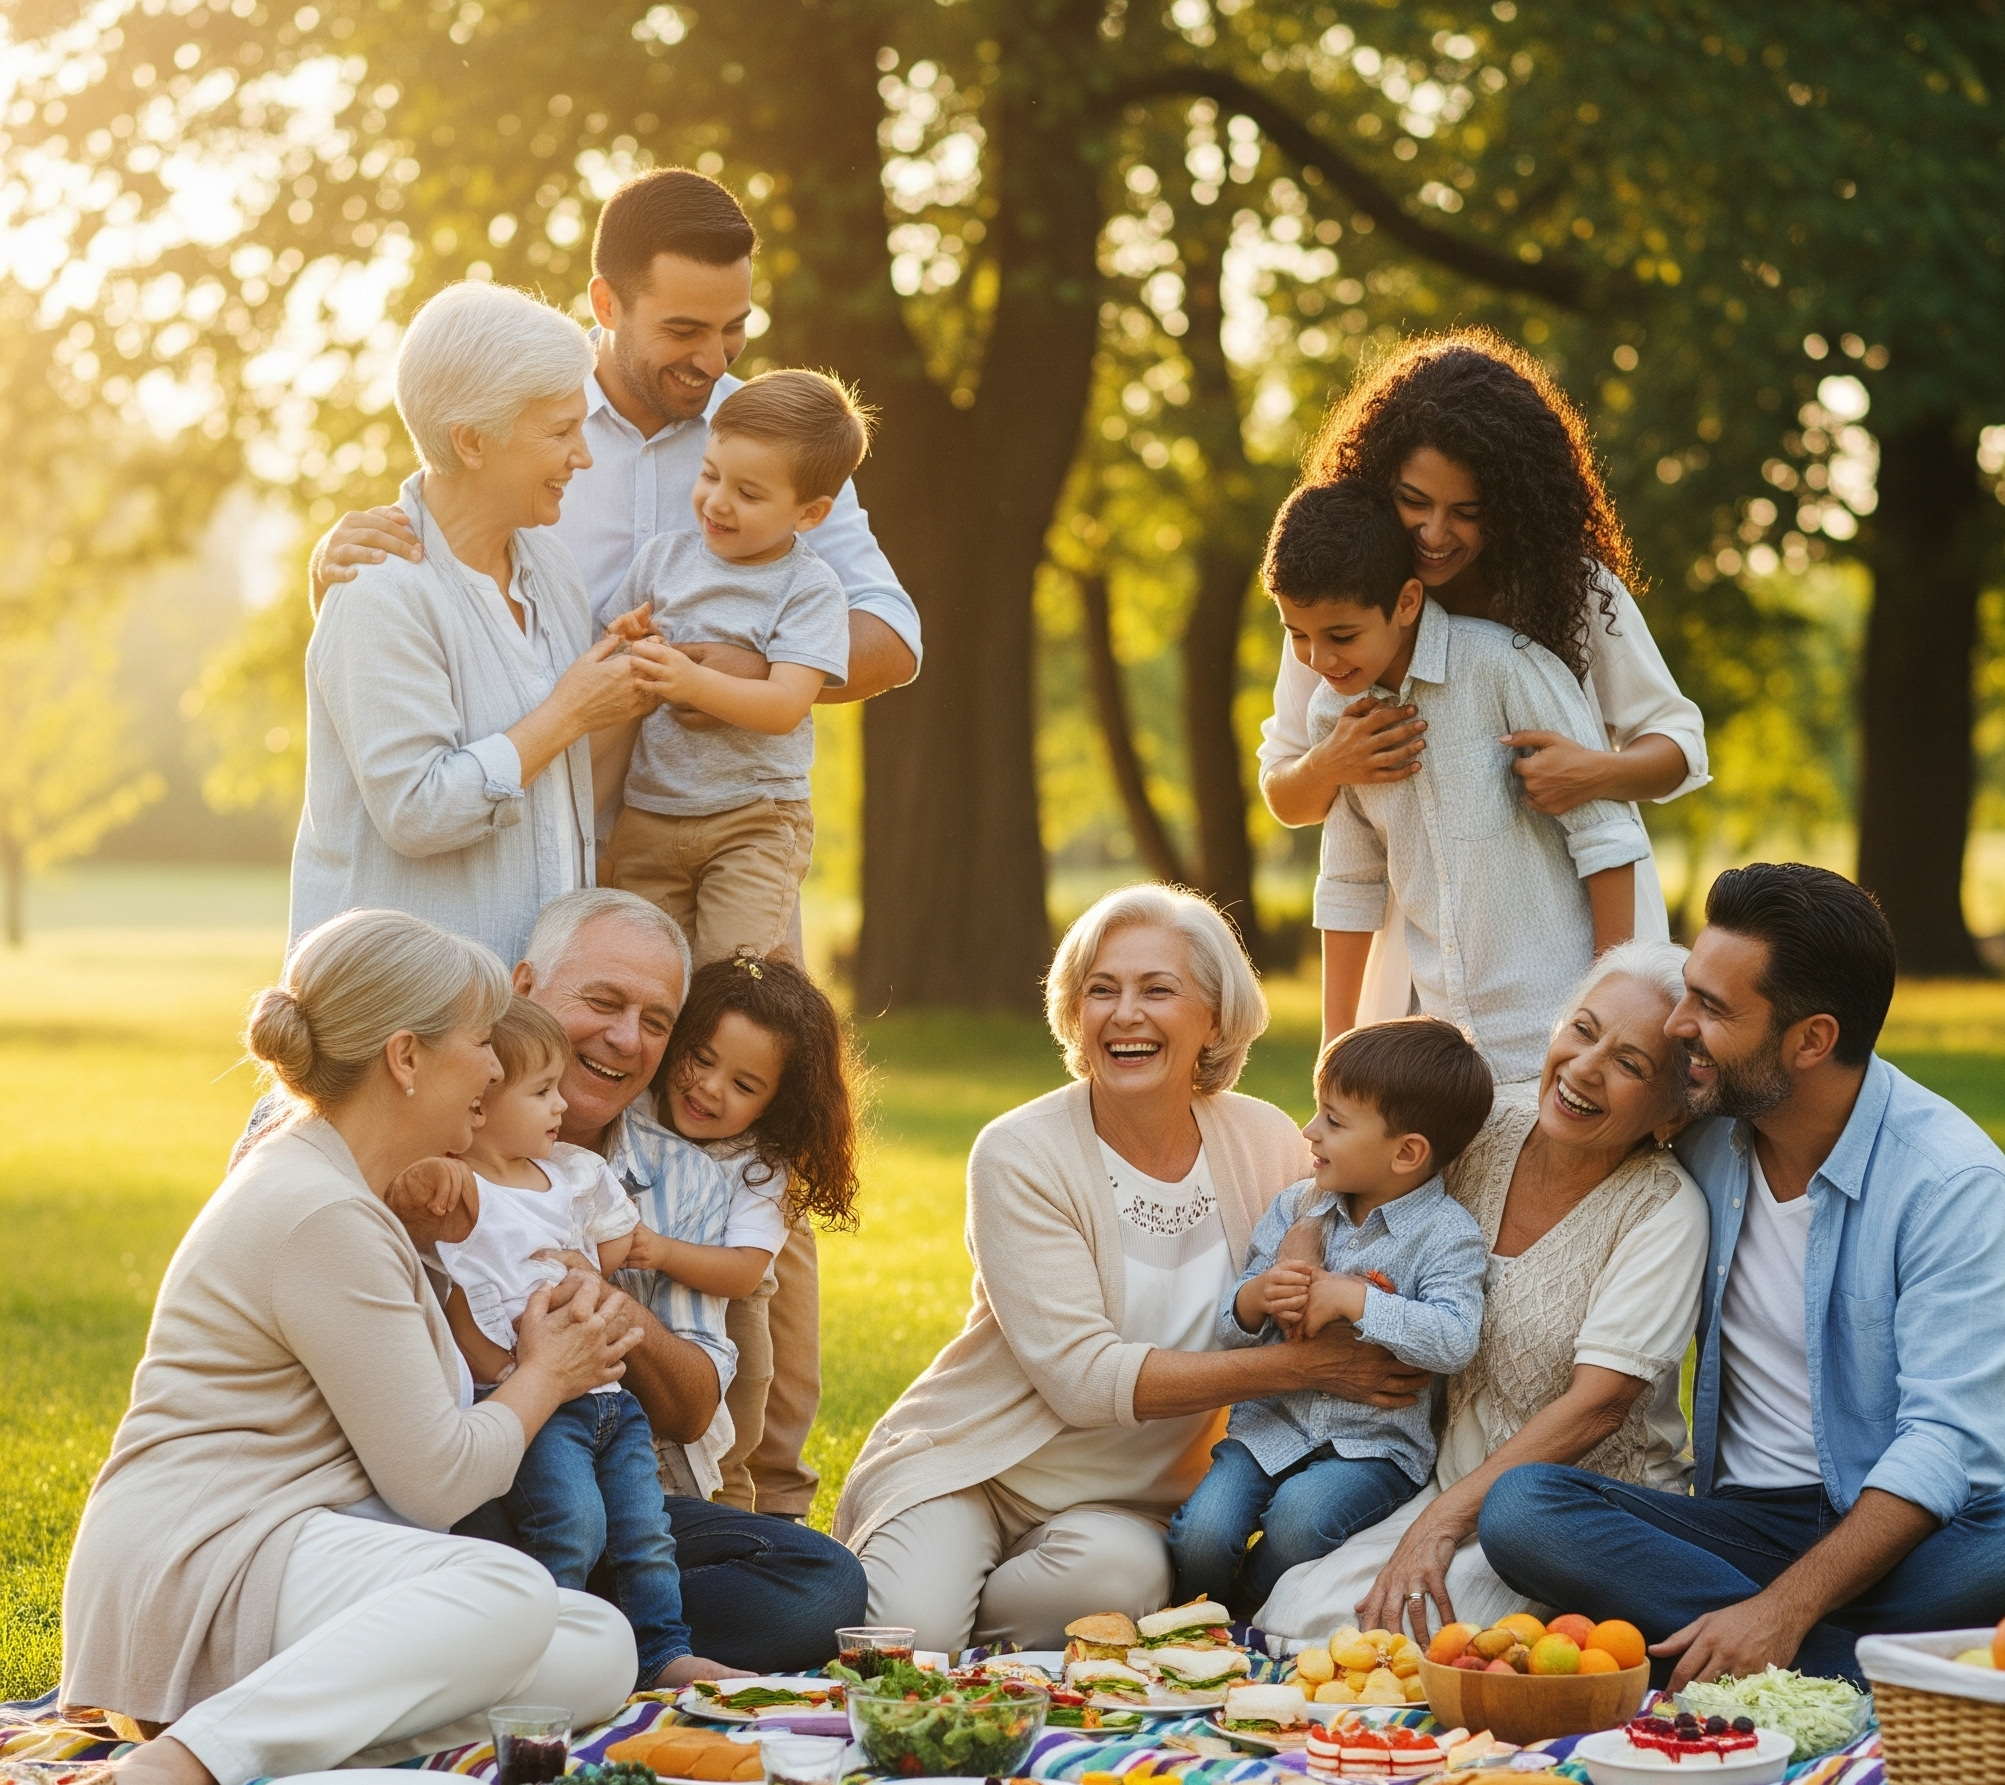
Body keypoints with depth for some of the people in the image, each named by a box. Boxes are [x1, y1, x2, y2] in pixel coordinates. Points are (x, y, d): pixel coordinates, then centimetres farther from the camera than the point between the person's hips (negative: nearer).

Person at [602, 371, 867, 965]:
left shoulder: (809, 589, -6)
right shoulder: (664, 556, 7)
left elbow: (785, 706, -18)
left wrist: (693, 683, -31)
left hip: (754, 824, -4)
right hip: (646, 819, 4)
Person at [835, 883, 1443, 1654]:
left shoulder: (1268, 1144, -2)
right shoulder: (1020, 1156, -15)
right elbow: (1085, 1376, -21)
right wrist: (1302, 1366, -25)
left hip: (1124, 1499, 3)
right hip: (965, 1465, -3)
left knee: (1120, 1571, -33)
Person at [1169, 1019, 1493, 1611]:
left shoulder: (1446, 1234, -7)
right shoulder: (1295, 1207, 7)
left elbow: (1454, 1341, -23)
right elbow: (1229, 1329, 9)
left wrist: (1350, 1298, -24)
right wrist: (1257, 1299, -15)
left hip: (1373, 1445, -4)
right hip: (1270, 1423, 4)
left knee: (1300, 1515, -32)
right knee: (1201, 1530, -20)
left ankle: (1250, 1615, -1)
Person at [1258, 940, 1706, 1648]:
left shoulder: (1664, 1210, -15)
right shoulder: (1484, 1130, 0)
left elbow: (1597, 1405, -20)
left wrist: (1443, 1520, -24)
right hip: (1451, 1479, 5)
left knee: (1392, 1623, -28)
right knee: (1296, 1613, -21)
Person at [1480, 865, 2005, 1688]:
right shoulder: (1706, 1140, 6)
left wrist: (1783, 1609, -30)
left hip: (1917, 1530, -5)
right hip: (1746, 1521, 6)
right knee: (1519, 1508, -25)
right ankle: (1848, 1673, -30)